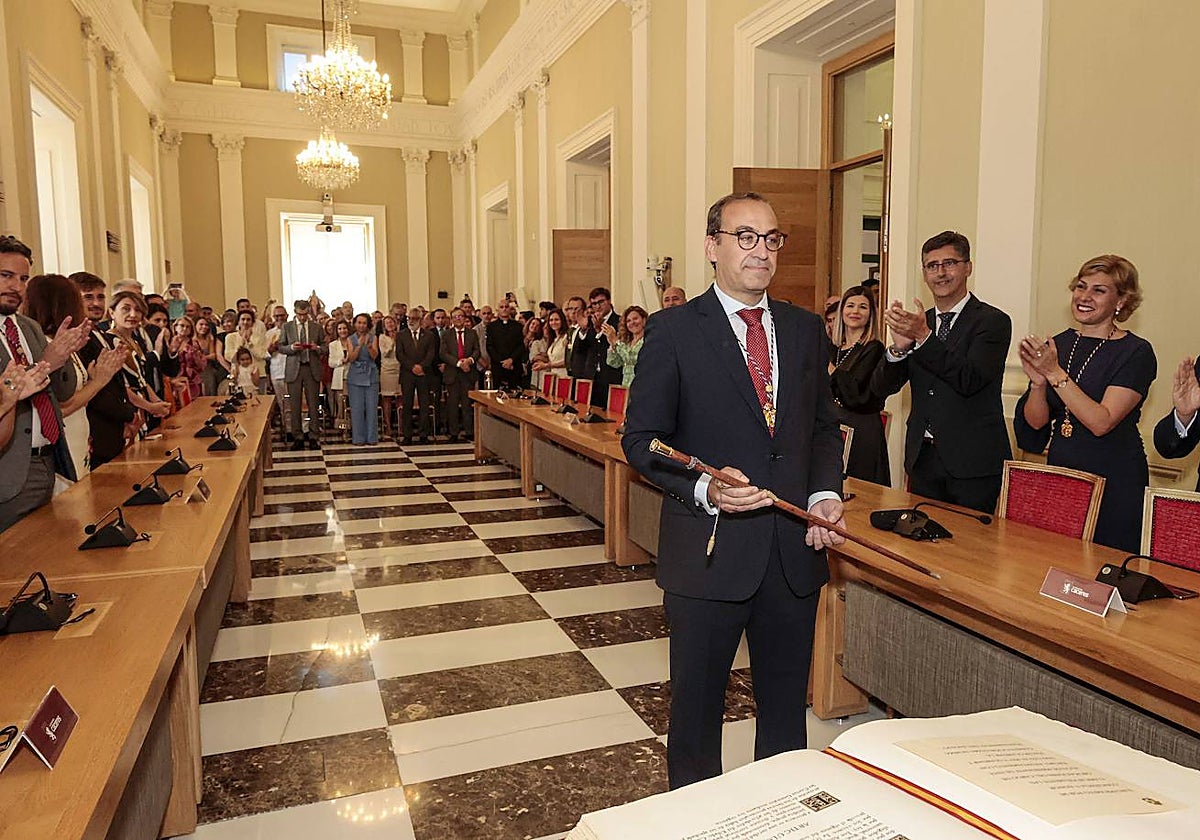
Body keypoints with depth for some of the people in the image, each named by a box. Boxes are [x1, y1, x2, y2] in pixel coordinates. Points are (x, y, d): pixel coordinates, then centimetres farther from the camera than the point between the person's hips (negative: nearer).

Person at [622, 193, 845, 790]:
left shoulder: (806, 330, 8)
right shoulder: (673, 331, -7)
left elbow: (823, 426, 15)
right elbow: (641, 439, -8)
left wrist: (825, 494, -2)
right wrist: (703, 489, -24)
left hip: (796, 550, 5)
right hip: (709, 551, -4)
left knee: (786, 705, 21)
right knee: (697, 704, 14)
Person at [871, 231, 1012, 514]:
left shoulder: (993, 321, -4)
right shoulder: (916, 322, 9)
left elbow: (970, 379, -20)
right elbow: (881, 387, 1)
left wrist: (924, 336, -27)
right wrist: (899, 347, -18)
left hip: (972, 463, -4)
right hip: (922, 458, 5)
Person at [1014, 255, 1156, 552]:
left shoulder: (1136, 353, -8)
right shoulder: (1057, 345, 6)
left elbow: (1101, 422, -20)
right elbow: (1036, 422, 2)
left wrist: (1055, 373, -22)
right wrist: (1038, 382, -16)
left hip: (1114, 486, -4)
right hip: (1059, 476, 4)